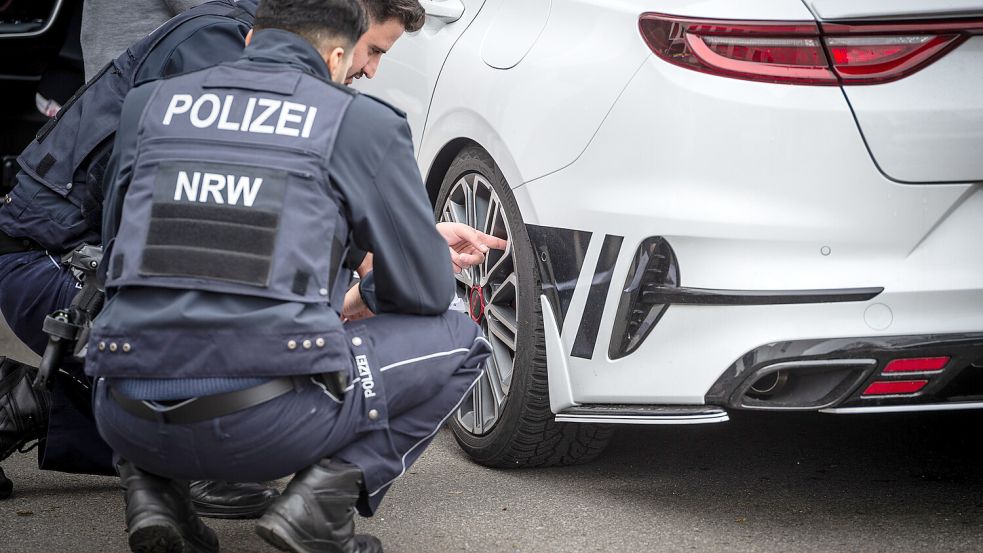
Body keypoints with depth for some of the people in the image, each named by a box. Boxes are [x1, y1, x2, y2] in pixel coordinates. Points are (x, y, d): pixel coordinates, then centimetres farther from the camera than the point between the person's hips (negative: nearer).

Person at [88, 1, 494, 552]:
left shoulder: (149, 103, 15)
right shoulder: (362, 121, 5)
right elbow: (427, 292, 9)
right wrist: (372, 293, 34)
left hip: (130, 424, 4)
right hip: (269, 424, -4)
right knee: (458, 341, 18)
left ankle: (154, 489, 13)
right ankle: (323, 499, 0)